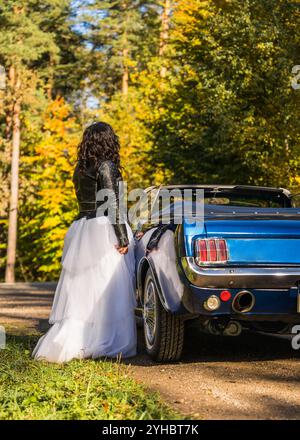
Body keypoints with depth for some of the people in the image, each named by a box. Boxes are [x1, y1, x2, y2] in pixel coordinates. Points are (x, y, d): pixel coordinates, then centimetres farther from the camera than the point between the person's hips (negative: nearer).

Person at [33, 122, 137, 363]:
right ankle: (107, 344, -5)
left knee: (81, 290, 9)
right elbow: (113, 204, -14)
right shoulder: (106, 166, -7)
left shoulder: (80, 169, 14)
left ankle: (69, 342, 5)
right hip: (104, 229, -7)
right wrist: (123, 238, -13)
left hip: (82, 227, 7)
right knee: (108, 290, -4)